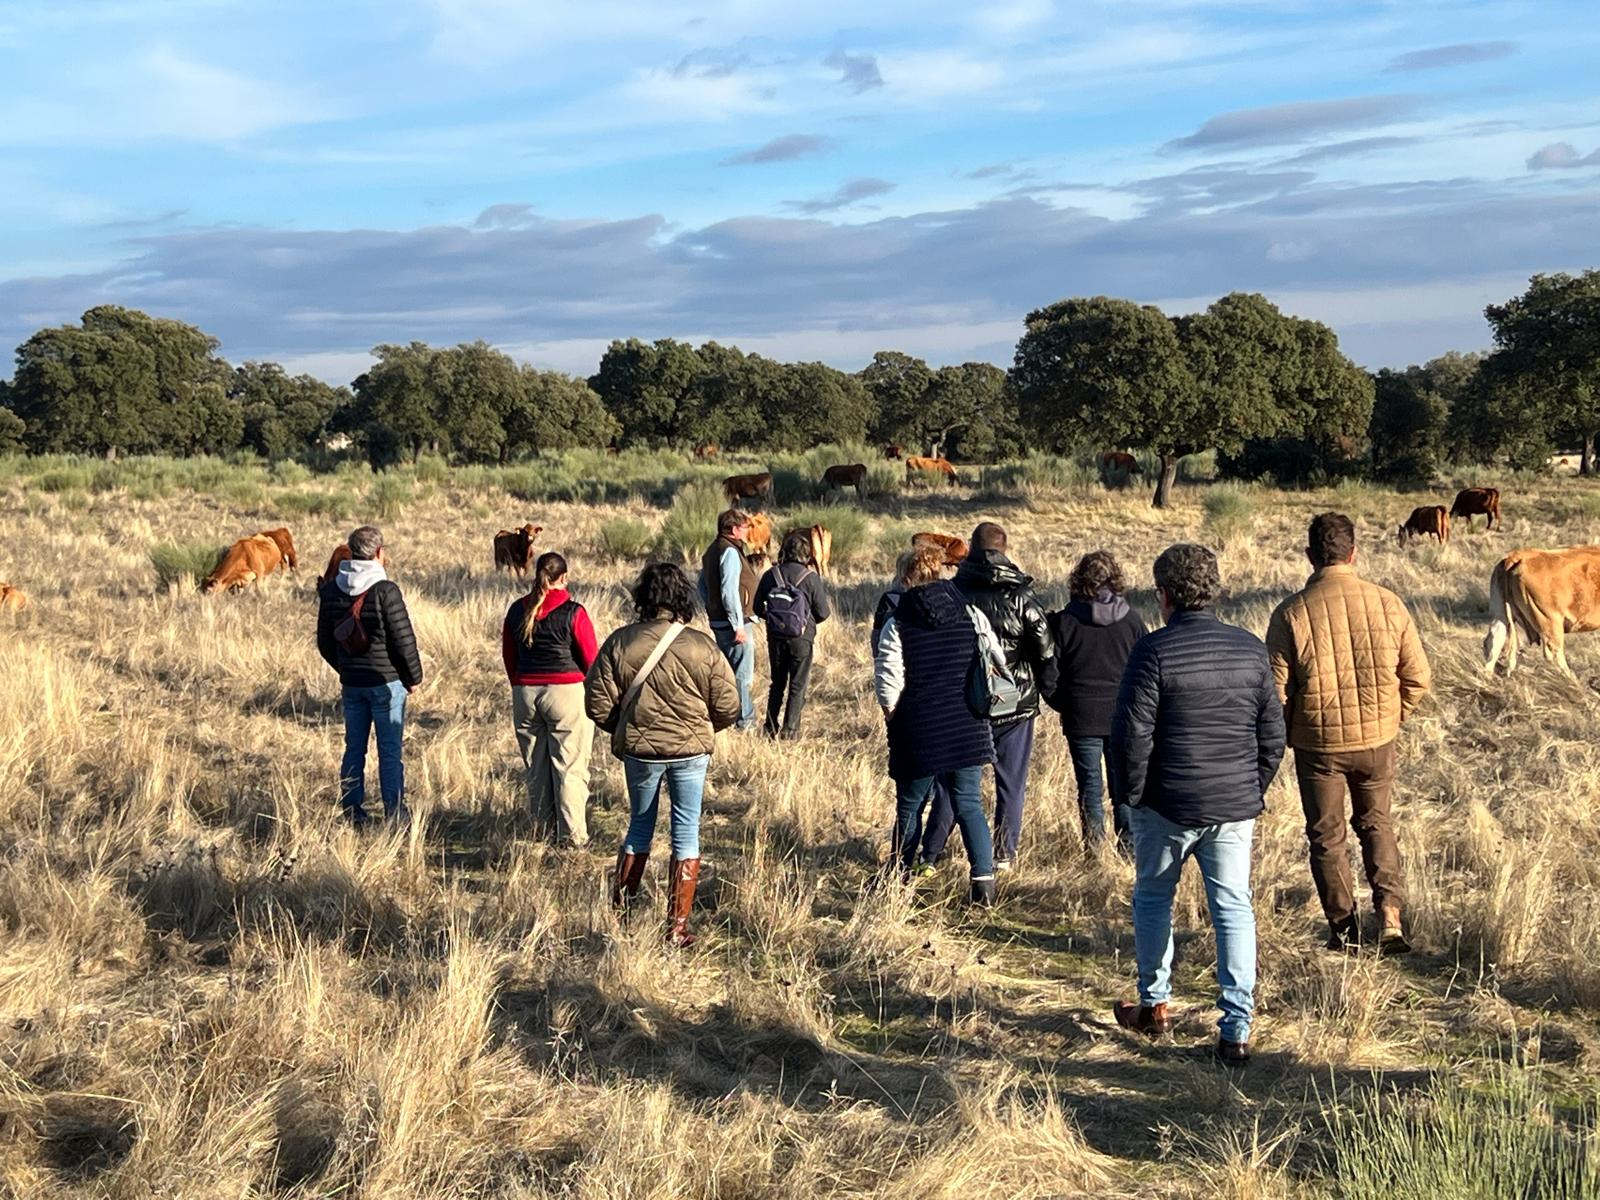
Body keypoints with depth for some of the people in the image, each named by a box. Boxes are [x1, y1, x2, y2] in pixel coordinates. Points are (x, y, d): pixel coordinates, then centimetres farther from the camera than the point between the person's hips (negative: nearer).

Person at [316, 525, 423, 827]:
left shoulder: (330, 591, 3)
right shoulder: (385, 590, -15)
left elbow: (324, 643, 10)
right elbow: (403, 639, -13)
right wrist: (414, 677, 0)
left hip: (351, 684, 5)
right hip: (387, 681, -5)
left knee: (354, 749, 11)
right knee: (390, 750, 1)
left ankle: (352, 815, 14)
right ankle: (395, 815, 4)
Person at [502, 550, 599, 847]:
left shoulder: (517, 610, 4)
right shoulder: (573, 612, -10)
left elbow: (508, 655, 12)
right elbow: (591, 659, -6)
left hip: (525, 694, 4)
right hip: (567, 692, -4)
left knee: (536, 767, 13)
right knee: (570, 767, 1)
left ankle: (544, 830, 19)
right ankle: (572, 835, 2)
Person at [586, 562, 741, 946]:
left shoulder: (620, 642, -7)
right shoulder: (701, 647, -9)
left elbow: (598, 704, -3)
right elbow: (727, 707, -4)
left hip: (639, 750, 1)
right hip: (691, 751, -1)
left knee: (640, 826, 20)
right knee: (686, 835, 7)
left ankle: (620, 909, 26)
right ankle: (677, 928, 7)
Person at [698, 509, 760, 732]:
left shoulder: (712, 551, 14)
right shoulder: (730, 552, -17)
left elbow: (703, 586, 21)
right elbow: (730, 591, -24)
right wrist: (739, 625, -20)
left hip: (718, 621, 10)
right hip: (734, 623, -10)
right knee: (742, 673, -2)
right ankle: (744, 719, 4)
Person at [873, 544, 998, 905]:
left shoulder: (897, 624, -7)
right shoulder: (972, 616, 0)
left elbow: (887, 681, -10)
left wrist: (892, 714, 7)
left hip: (917, 733, -2)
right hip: (967, 729, 2)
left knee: (909, 807, 13)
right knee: (969, 804, 8)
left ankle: (899, 878, 23)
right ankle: (984, 880, -1)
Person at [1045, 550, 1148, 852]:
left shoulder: (1062, 622, -7)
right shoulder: (1131, 619, -2)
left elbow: (1050, 676, -4)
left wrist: (1063, 706, 12)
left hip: (1082, 717, -2)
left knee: (1090, 785, 5)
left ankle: (1095, 848, 4)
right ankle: (1129, 847, 12)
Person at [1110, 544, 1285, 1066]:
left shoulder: (1154, 651, -12)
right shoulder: (1251, 650, 3)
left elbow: (1131, 733, -13)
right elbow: (1273, 732, 8)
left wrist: (1128, 793, 0)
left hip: (1167, 805, -3)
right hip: (1235, 806, 3)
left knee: (1153, 898, 17)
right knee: (1234, 909, 7)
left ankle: (1154, 1004, 28)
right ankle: (1237, 1029, 3)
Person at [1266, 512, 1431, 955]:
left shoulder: (1291, 614, -14)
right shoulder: (1388, 603, -7)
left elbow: (1275, 690, -11)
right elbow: (1418, 677, -2)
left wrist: (1287, 735, 7)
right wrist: (1392, 718, 14)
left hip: (1318, 743, -2)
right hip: (1378, 738, 2)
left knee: (1326, 835, 14)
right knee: (1376, 823, 21)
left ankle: (1343, 931, 21)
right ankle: (1390, 916, 6)